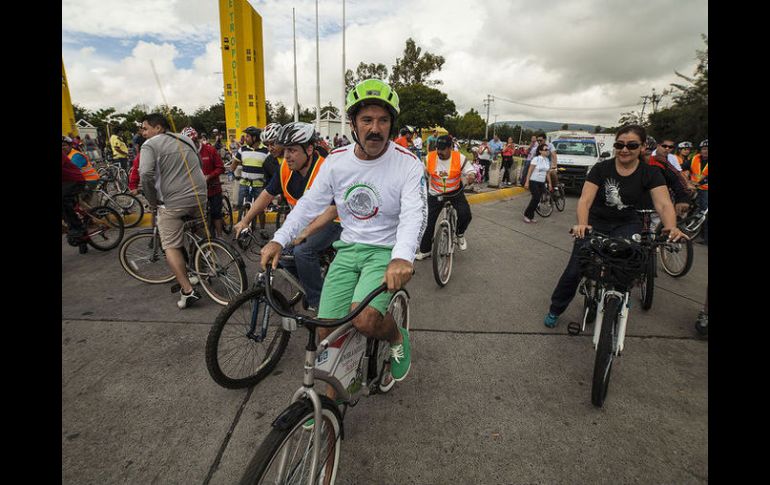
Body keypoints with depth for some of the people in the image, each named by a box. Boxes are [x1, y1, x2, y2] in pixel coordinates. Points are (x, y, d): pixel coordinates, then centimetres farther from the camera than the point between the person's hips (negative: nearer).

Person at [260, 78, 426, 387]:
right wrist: (279, 240, -5)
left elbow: (414, 214, -22)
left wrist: (402, 257, -42)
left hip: (386, 251, -3)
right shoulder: (336, 160, 1)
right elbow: (310, 203, 7)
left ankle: (398, 338, 8)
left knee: (363, 319, -28)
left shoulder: (407, 163, -10)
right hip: (348, 249, 4)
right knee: (327, 333, -4)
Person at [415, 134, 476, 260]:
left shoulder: (459, 158, -15)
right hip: (435, 195, 1)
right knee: (429, 222, 1)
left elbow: (471, 170, -7)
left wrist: (471, 176, -30)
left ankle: (459, 234, 12)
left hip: (455, 193, -1)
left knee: (465, 215, -22)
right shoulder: (430, 157, -12)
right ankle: (424, 250, 18)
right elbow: (423, 173, 5)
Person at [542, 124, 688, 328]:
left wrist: (671, 227, -39)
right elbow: (585, 200, -20)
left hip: (626, 225, 1)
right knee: (575, 270, -8)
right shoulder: (601, 168, -10)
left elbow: (664, 204, -18)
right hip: (596, 222, -1)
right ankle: (555, 310, 12)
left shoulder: (650, 174, -6)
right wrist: (582, 224, -40)